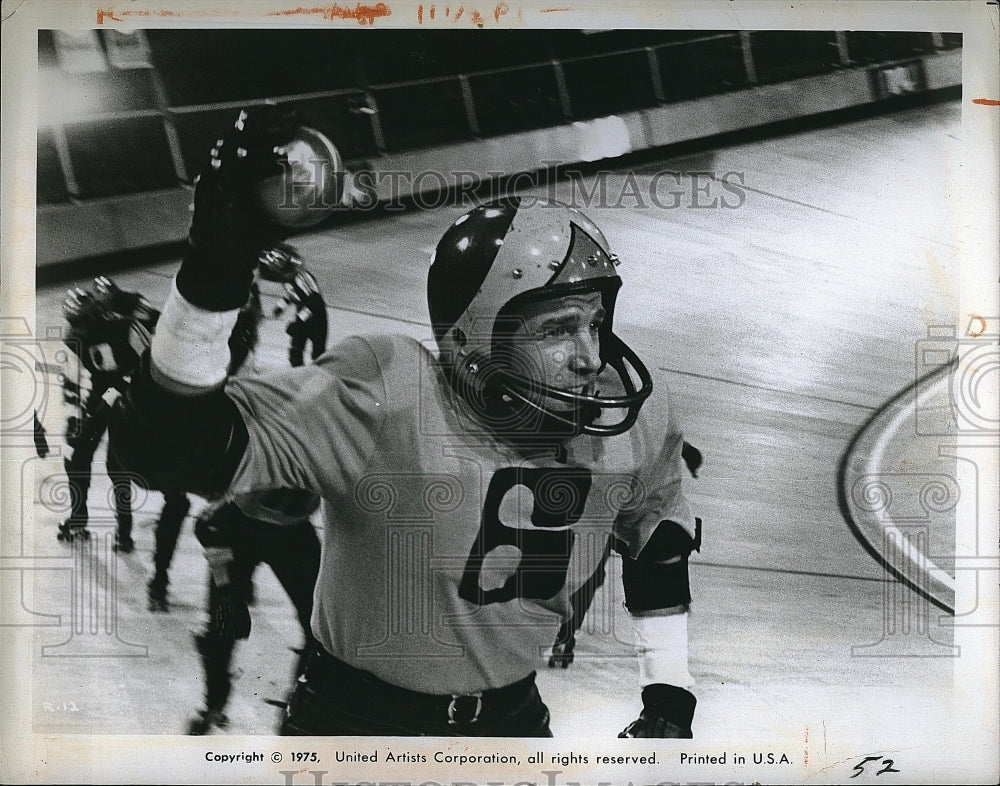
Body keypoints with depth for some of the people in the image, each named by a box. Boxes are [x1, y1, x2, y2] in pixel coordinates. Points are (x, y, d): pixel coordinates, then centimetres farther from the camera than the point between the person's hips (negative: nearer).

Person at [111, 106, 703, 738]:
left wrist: (669, 688, 7)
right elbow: (170, 444, -37)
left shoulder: (636, 417, -13)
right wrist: (214, 272, -51)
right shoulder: (383, 396, -30)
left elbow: (657, 521, 8)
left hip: (514, 715, 4)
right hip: (357, 716, -4)